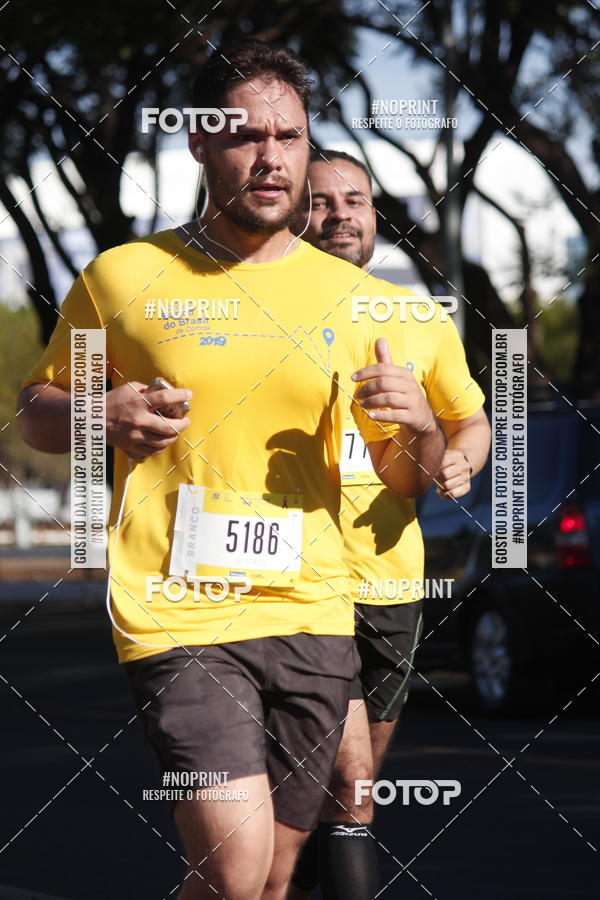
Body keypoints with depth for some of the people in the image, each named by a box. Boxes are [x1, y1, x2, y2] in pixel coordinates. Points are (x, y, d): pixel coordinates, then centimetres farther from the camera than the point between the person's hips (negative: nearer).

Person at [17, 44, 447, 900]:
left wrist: (417, 426, -9)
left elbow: (407, 478, 15)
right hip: (176, 614, -3)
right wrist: (100, 418, -11)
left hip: (311, 613, 4)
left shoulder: (350, 296, 8)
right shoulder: (123, 278, 1)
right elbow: (36, 412, 12)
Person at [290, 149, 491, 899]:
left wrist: (461, 460, 0)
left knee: (346, 789, 15)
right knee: (349, 781, -17)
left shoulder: (421, 322, 8)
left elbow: (470, 418, 21)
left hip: (393, 581, 5)